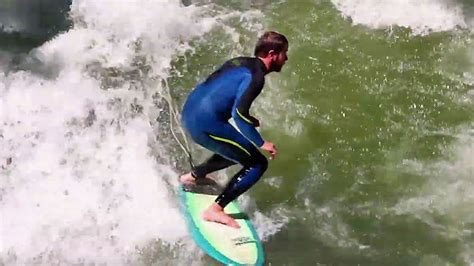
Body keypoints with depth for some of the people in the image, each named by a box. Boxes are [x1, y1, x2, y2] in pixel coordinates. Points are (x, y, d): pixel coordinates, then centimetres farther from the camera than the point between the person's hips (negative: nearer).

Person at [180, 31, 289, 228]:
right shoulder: (256, 75, -12)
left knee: (237, 151, 30)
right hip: (205, 125, -10)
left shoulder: (240, 62, 15)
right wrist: (261, 143, -14)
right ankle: (216, 209, -7)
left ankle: (193, 176, 40)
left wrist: (247, 119, 24)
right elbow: (239, 113, -22)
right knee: (258, 164, -4)